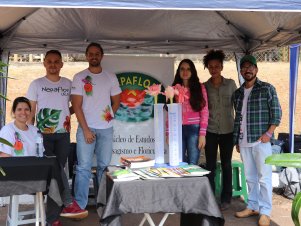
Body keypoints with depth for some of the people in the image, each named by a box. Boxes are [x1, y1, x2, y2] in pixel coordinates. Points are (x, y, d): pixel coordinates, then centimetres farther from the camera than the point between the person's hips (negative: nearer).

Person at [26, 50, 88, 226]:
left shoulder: (68, 84, 9)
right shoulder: (36, 84, 1)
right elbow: (31, 111, 1)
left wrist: (68, 112, -1)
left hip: (63, 134, 2)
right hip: (43, 134, -2)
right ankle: (69, 204, -8)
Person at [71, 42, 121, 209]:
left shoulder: (111, 77, 8)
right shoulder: (79, 77, 0)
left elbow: (116, 101, 15)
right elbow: (76, 106, -5)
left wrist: (108, 116, 1)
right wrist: (86, 129, -10)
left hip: (106, 129, 3)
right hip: (86, 128, -2)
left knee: (104, 166, 8)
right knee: (84, 167, -3)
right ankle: (79, 206, 4)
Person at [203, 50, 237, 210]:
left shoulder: (230, 84, 1)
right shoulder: (204, 86, 2)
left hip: (227, 130, 0)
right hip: (210, 131, 0)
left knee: (226, 165, 7)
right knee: (210, 165, 5)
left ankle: (225, 199, 18)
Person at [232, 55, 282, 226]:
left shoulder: (267, 89, -1)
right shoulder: (237, 93, 13)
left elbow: (277, 113, -4)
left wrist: (269, 133, -13)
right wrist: (237, 140, 14)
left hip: (261, 141, -5)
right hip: (244, 142, 5)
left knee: (264, 177, -2)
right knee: (250, 177, 12)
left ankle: (265, 212, 5)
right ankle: (253, 206, 23)